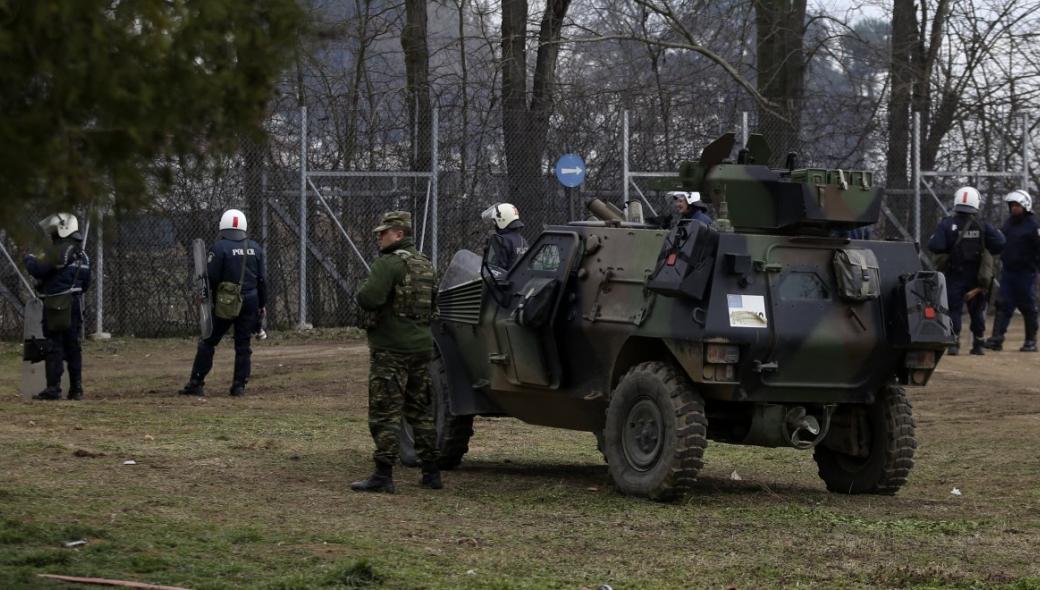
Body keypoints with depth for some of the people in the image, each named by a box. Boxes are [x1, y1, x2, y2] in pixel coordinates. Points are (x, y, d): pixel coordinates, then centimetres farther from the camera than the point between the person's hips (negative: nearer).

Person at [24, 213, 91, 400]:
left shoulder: (59, 250, -13)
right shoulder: (82, 254, 15)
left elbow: (38, 269, -18)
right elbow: (86, 283, 19)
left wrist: (29, 259, 2)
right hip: (76, 305, 8)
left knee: (54, 346, -6)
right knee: (73, 346, 10)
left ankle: (53, 388, -9)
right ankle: (76, 389, 11)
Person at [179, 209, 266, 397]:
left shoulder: (220, 247, -10)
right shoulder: (255, 248, 5)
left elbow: (211, 278, -12)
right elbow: (262, 279, 8)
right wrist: (262, 304, 15)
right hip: (250, 302, 4)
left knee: (208, 343, 3)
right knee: (243, 345, 9)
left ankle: (196, 384, 2)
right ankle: (239, 386, 6)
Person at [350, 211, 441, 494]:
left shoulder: (390, 263, -14)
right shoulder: (425, 264, 15)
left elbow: (369, 299, -25)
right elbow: (433, 304, 25)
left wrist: (363, 290, -5)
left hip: (392, 349, -8)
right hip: (422, 345, 8)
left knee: (385, 413, -6)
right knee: (421, 411, 15)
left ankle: (383, 475, -9)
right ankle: (431, 472, 17)